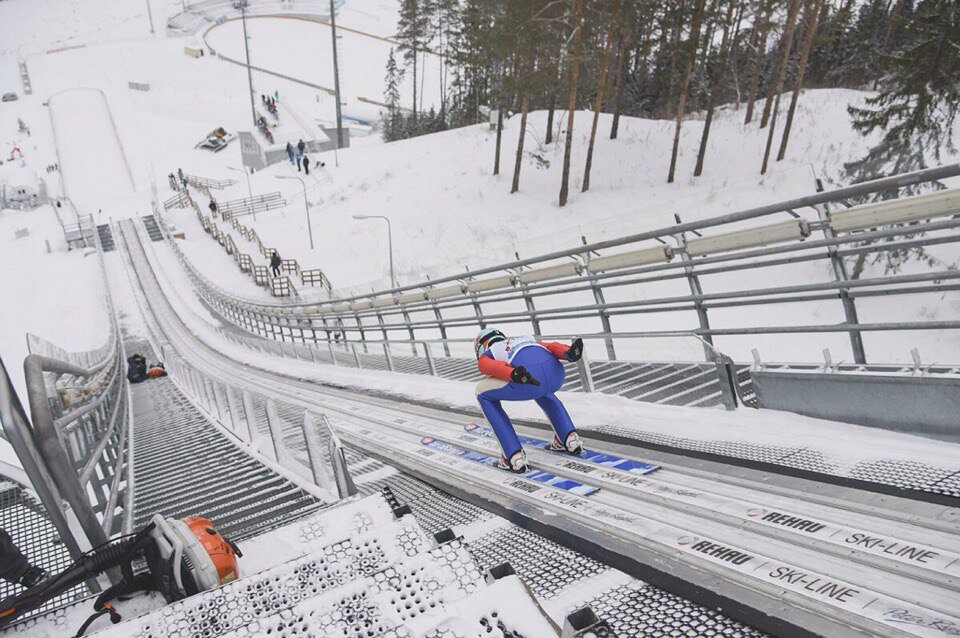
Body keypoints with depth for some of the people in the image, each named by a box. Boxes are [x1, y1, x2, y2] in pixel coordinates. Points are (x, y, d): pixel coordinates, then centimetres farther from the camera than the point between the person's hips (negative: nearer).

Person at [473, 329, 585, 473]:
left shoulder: (483, 359, 27)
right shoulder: (526, 339, 41)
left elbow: (493, 366, 2)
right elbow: (551, 346, 20)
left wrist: (514, 375, -18)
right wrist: (569, 353, 0)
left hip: (527, 381, -5)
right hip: (557, 376, 5)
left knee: (484, 395, 23)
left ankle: (515, 456, 17)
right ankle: (570, 439, 32)